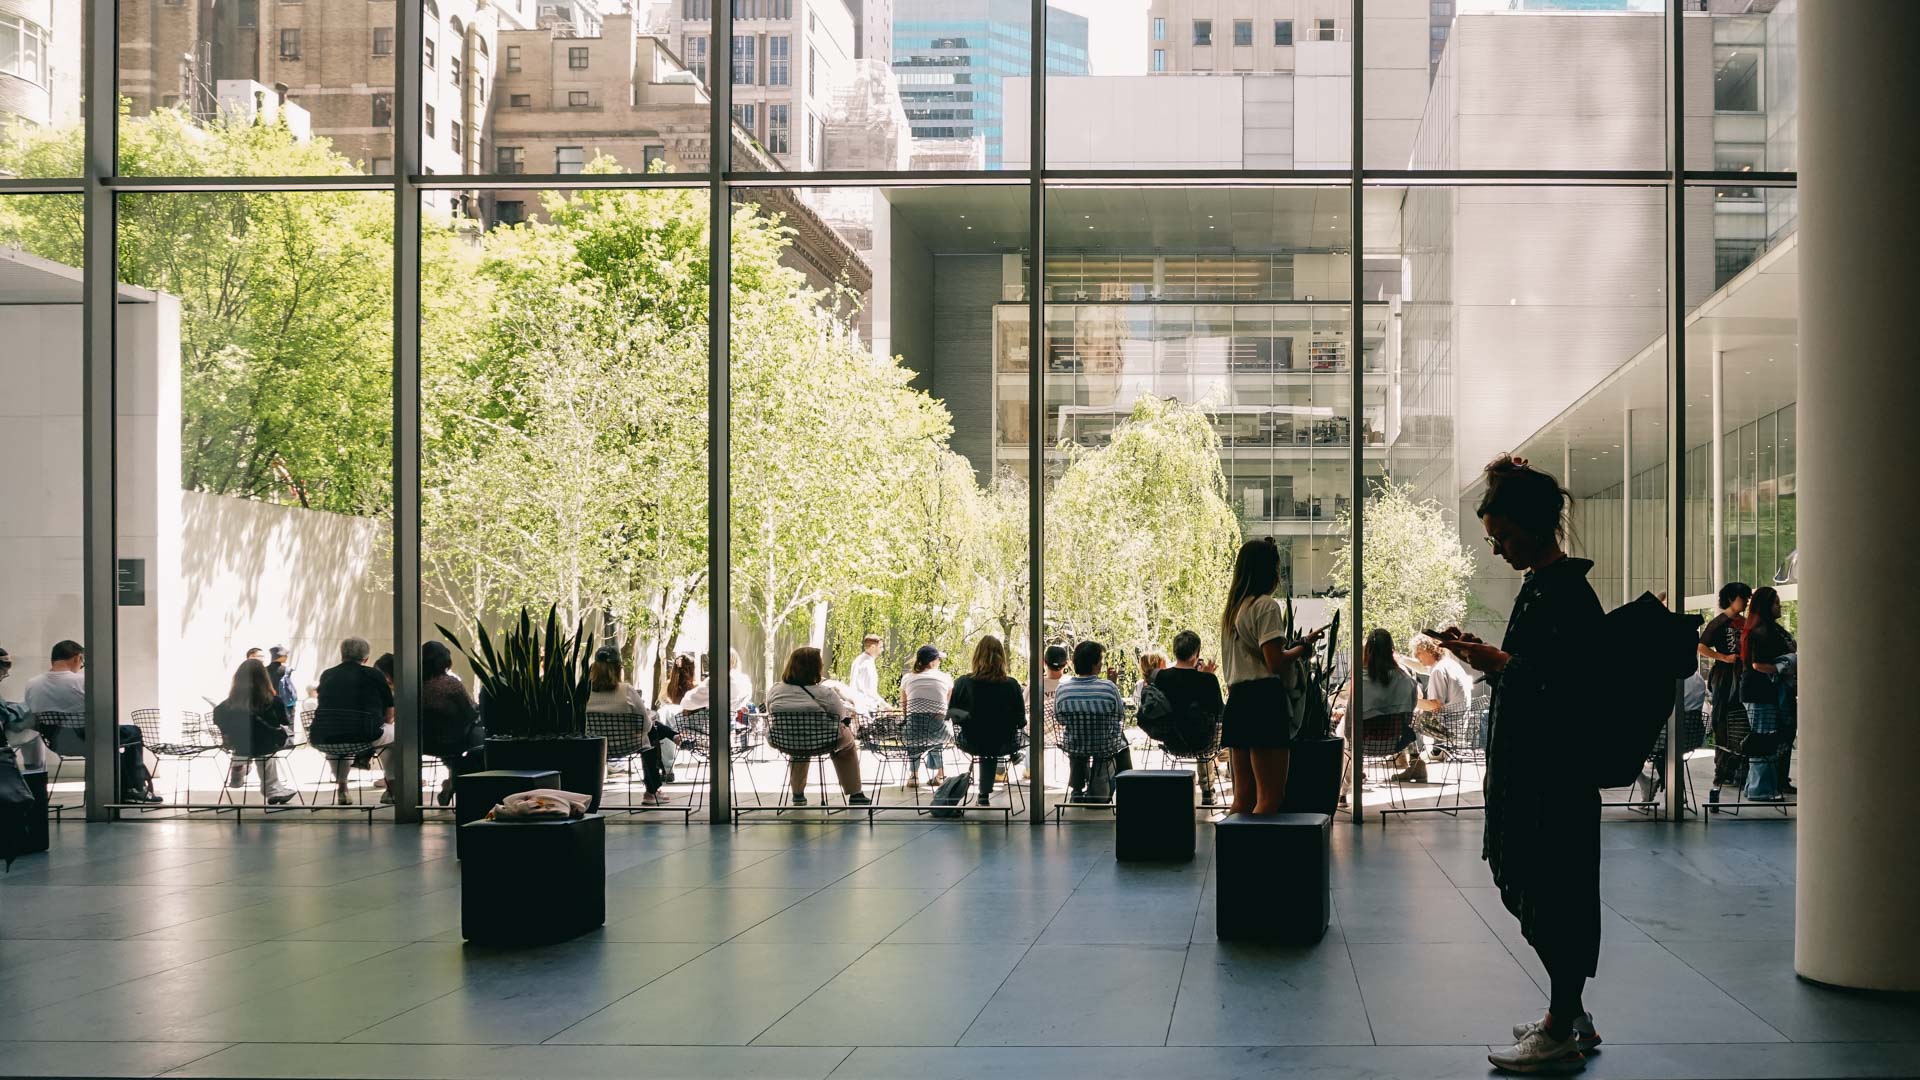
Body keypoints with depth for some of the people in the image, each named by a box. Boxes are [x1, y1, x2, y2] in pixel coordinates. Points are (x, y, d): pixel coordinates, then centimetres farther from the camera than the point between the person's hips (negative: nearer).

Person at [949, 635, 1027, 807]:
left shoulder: (962, 683, -16)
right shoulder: (1012, 685, -17)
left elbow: (950, 715, -2)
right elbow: (1021, 722, -7)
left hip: (971, 743, 1)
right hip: (1003, 745, -1)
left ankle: (985, 794, 45)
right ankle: (985, 794, 39)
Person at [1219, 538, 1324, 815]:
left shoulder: (1233, 608, 19)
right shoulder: (1267, 605, -8)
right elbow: (1275, 661, -15)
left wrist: (1293, 644, 21)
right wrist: (1304, 645, 0)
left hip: (1236, 700, 9)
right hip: (1264, 701, -9)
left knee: (1243, 797, 9)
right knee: (1271, 797, -10)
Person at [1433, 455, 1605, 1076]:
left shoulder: (1568, 593, -16)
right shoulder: (1539, 587, 15)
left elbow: (1569, 686, -23)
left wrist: (1500, 663, -19)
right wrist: (1488, 660, 8)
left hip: (1556, 776, -10)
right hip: (1527, 769, 10)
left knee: (1553, 895, -3)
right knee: (1524, 887, 15)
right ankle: (1570, 1014, 26)